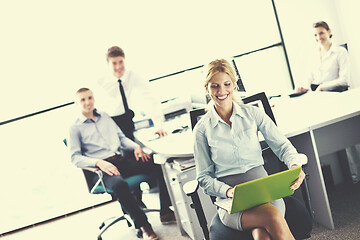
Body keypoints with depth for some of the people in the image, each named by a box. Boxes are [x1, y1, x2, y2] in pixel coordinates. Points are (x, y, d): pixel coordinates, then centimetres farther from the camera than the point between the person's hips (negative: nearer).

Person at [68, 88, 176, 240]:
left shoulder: (105, 117, 22)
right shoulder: (75, 128, 7)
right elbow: (75, 158, -2)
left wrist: (135, 146, 3)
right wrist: (98, 162, -20)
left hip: (122, 158, 5)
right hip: (102, 167, -5)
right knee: (119, 185, -40)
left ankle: (165, 213, -10)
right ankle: (142, 224, -21)